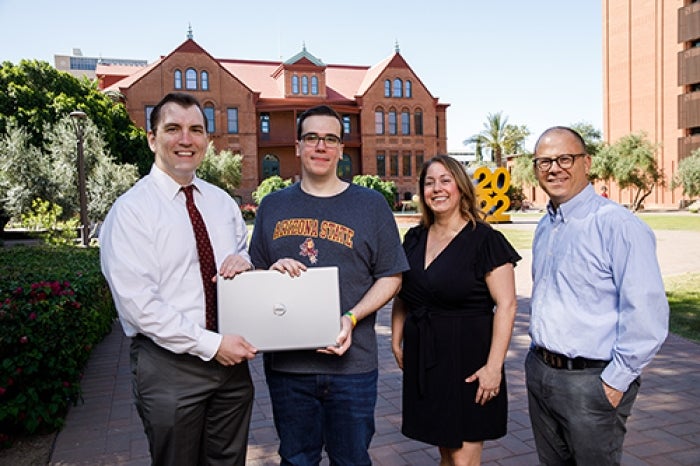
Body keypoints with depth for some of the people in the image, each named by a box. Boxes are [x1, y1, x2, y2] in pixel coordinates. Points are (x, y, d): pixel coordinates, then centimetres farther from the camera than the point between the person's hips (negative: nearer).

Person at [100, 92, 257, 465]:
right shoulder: (131, 210, -11)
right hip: (168, 366, -5)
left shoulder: (222, 202, 7)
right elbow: (138, 304, -17)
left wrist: (244, 262, -6)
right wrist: (211, 344, -18)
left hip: (231, 359, 5)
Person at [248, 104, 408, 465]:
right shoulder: (272, 206, 8)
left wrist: (351, 319, -14)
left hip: (351, 363, -2)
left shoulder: (371, 205, 2)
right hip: (285, 363, 2)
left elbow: (391, 276, 0)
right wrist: (273, 272, -10)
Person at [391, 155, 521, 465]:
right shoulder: (414, 239, 8)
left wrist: (494, 366, -17)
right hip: (423, 361, 6)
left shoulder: (485, 240, -10)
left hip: (467, 361, -5)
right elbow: (401, 296, 17)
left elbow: (506, 305, -13)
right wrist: (397, 341, 11)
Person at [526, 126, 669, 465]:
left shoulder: (618, 225, -17)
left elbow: (646, 316, -21)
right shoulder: (545, 227, 9)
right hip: (539, 371, 8)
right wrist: (539, 355, 16)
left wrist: (615, 382, -17)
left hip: (591, 382, -7)